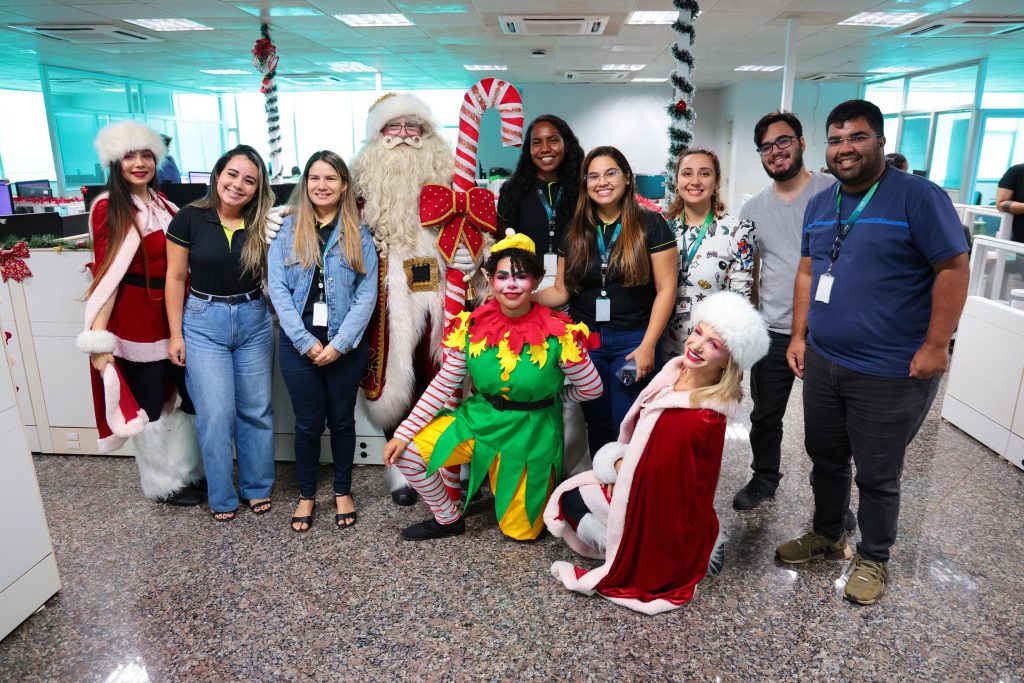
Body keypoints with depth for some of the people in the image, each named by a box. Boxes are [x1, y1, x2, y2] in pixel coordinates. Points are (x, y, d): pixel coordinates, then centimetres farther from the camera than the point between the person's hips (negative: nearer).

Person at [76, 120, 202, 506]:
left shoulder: (163, 203, 11)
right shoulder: (108, 208, -8)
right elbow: (107, 274, -14)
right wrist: (99, 337, -20)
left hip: (176, 316, 6)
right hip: (137, 320, -6)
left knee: (193, 397, 13)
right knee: (151, 405, 8)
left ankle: (187, 470, 33)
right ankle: (163, 485, 26)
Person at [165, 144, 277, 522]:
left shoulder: (262, 225, -3)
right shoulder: (191, 217, -7)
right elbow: (175, 278, -2)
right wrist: (175, 334, -2)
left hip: (254, 321, 2)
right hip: (204, 323, -2)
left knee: (256, 410, 10)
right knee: (216, 414, -1)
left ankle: (257, 487, 28)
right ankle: (221, 497, 18)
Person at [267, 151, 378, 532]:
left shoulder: (359, 234, 2)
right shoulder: (288, 231, 3)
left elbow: (367, 294, -4)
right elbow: (277, 288, -4)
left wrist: (339, 344, -13)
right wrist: (306, 341, -12)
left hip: (345, 347, 0)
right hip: (299, 344, 0)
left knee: (342, 420, 12)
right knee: (308, 423, 9)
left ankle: (343, 491, 30)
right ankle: (306, 494, 27)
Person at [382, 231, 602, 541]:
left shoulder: (558, 333, -20)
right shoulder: (472, 326, -10)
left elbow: (592, 388, -8)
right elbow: (444, 384, -5)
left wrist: (547, 397, 4)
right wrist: (403, 433, -9)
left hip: (531, 433, -2)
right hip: (477, 420, 3)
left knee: (520, 531, 5)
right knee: (406, 452, -12)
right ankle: (448, 518, 14)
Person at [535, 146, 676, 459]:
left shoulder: (650, 225, -4)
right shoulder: (575, 232, 7)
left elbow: (665, 289, -7)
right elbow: (561, 291, 7)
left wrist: (648, 345, -12)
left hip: (632, 341, -3)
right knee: (596, 424, 12)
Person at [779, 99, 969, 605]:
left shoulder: (917, 196, -11)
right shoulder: (819, 205, 9)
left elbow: (953, 269, -12)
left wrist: (936, 346, -16)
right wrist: (800, 335, 8)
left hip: (890, 373, -6)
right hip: (822, 363, 6)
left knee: (876, 475, 8)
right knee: (825, 458, 19)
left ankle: (873, 558, 31)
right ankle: (826, 536, 41)